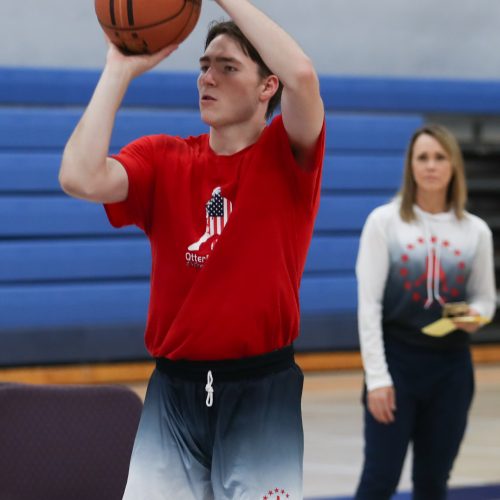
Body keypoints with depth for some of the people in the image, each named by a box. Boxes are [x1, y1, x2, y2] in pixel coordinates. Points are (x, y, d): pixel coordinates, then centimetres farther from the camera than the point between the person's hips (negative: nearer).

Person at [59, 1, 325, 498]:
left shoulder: (286, 156, -4)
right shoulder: (162, 159, 4)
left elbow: (301, 74, -25)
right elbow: (81, 178, -16)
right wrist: (120, 68, -10)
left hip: (262, 387, -3)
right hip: (174, 387, 3)